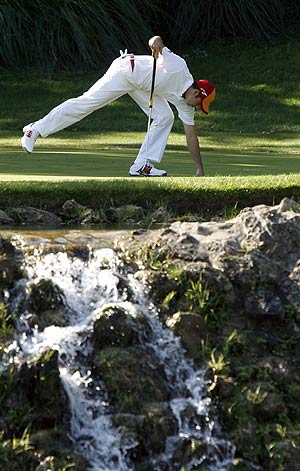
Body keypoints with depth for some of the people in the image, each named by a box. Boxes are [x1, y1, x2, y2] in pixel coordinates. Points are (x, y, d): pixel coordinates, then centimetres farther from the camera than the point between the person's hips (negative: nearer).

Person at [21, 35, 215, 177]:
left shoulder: (185, 103, -2)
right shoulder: (178, 66, -23)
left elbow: (191, 136, 4)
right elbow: (156, 40, -20)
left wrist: (200, 169, 3)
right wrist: (157, 44, -45)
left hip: (140, 86, 8)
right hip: (125, 71, -8)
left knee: (165, 118, -2)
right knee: (86, 103, -11)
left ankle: (142, 165, -1)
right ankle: (35, 129, -5)